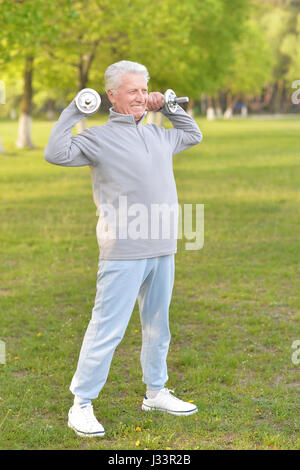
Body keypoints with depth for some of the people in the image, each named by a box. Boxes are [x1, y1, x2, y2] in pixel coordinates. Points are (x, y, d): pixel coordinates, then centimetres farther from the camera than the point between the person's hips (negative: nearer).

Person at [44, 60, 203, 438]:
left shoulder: (158, 135, 17)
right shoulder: (99, 137, -3)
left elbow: (193, 135, 35)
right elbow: (56, 153, -15)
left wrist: (168, 107, 22)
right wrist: (74, 110, -12)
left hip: (163, 250, 7)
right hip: (123, 253, -7)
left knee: (157, 325, 17)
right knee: (107, 328, -7)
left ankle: (156, 393, 32)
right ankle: (81, 405, 2)